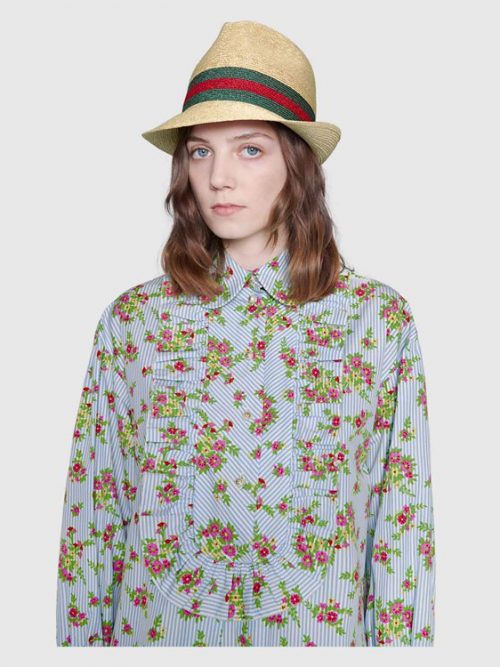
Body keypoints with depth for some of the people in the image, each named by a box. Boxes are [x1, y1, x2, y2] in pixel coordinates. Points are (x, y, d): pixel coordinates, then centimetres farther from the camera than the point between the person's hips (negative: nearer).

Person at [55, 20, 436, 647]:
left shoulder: (379, 319, -6)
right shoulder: (132, 319, -4)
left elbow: (403, 527, -4)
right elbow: (91, 520, 0)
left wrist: (401, 642, -5)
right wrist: (82, 639, -1)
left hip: (319, 629, 0)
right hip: (156, 628, 1)